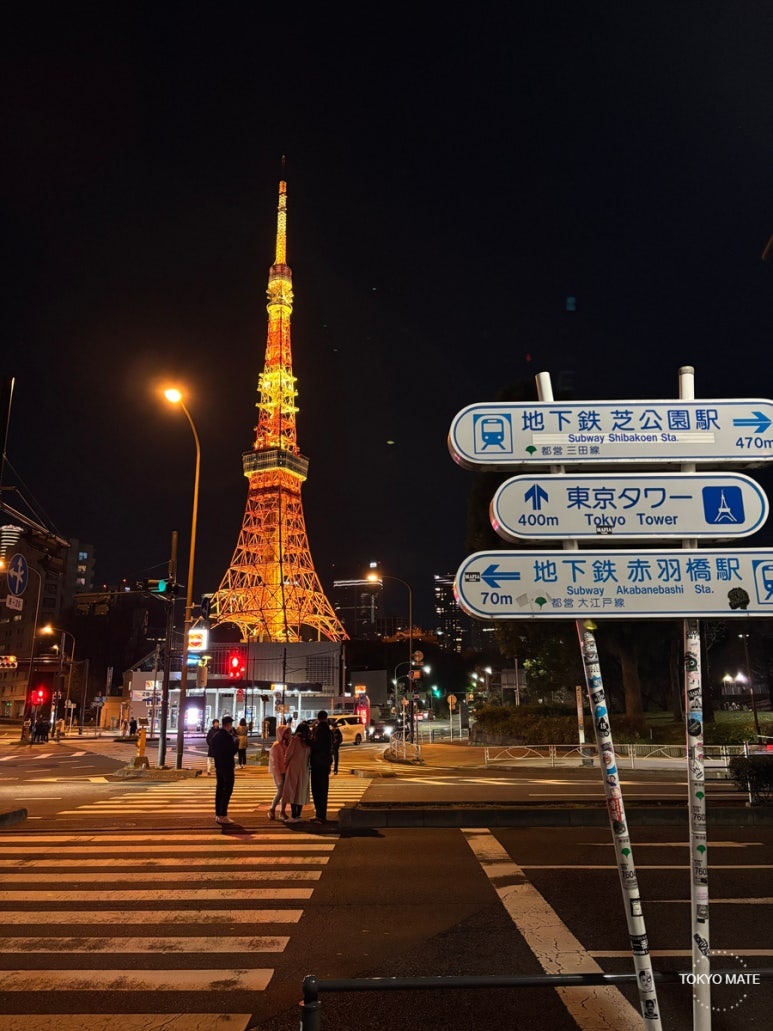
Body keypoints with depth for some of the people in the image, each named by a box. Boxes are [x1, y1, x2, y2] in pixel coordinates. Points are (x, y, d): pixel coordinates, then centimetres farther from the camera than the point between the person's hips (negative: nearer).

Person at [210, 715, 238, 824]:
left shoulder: (215, 736, 7)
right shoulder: (228, 737, -19)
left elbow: (213, 750, 13)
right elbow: (233, 751, -16)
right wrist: (235, 741, -3)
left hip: (218, 766, 8)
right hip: (227, 766, -8)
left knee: (219, 789, 13)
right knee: (227, 790, -3)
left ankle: (218, 815, 16)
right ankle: (223, 815, -5)